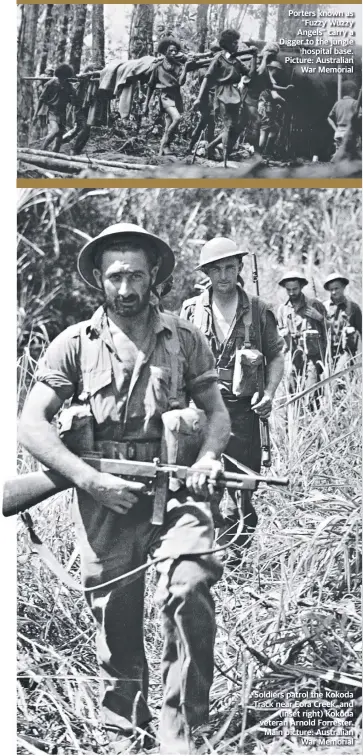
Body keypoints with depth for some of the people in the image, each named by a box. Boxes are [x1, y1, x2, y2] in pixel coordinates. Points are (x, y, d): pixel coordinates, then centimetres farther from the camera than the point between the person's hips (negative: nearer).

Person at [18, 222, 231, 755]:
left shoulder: (185, 339, 7)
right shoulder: (76, 344, 3)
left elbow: (217, 411, 11)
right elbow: (31, 425, -2)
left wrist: (208, 457, -11)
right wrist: (91, 480, -13)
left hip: (175, 487, 0)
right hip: (104, 496, 0)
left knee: (188, 592, -22)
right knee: (115, 621, 7)